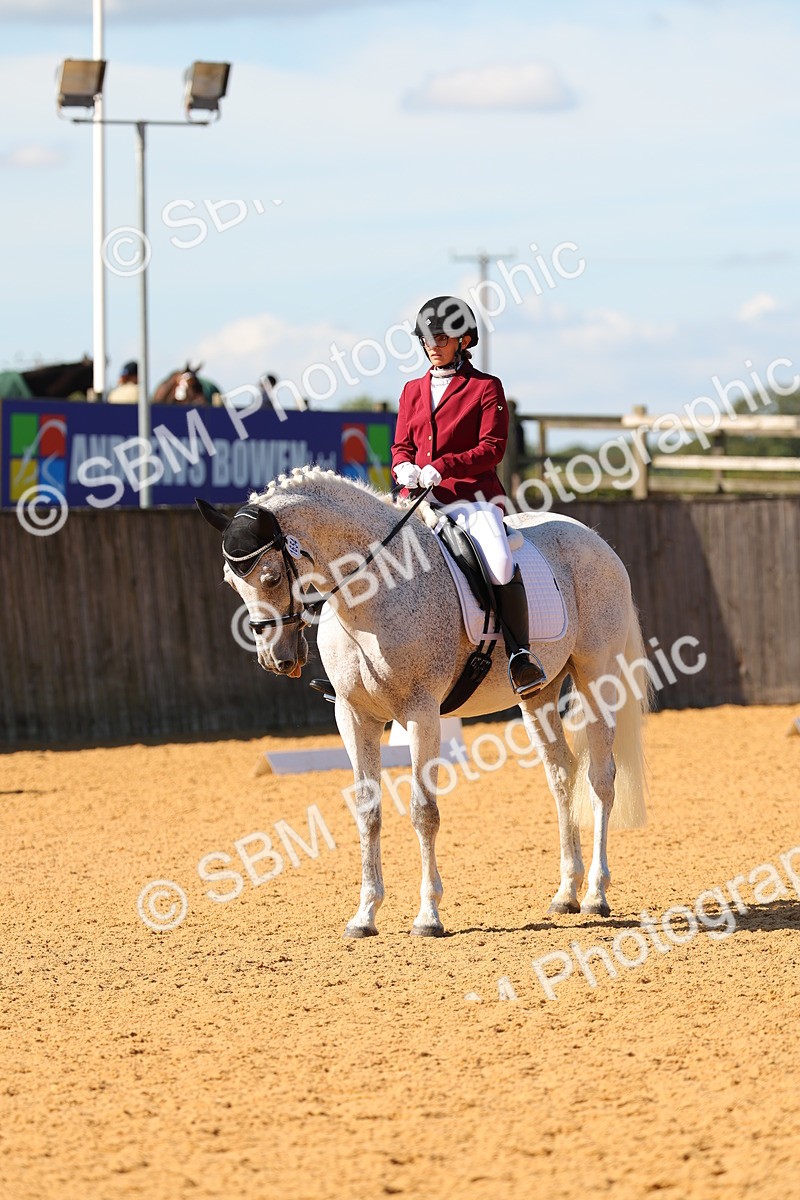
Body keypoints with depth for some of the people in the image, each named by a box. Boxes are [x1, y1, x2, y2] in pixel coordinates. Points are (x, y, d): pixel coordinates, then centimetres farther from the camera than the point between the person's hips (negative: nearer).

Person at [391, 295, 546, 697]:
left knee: (501, 564, -30)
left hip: (471, 495, -5)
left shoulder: (486, 388, 3)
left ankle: (520, 654, -25)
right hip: (419, 498, 5)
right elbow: (402, 446, 18)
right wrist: (404, 467, -8)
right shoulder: (413, 391, 18)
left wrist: (441, 467, -18)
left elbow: (491, 448, -6)